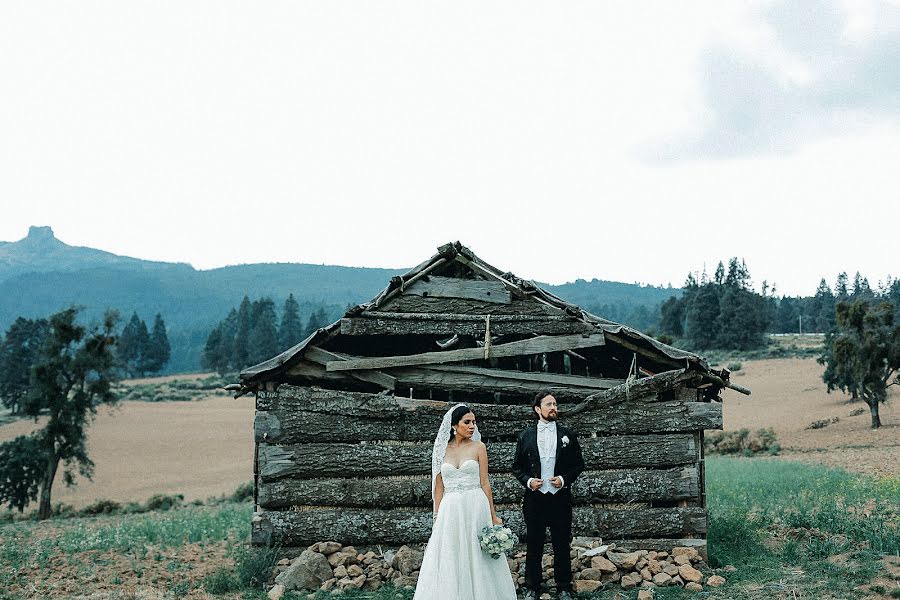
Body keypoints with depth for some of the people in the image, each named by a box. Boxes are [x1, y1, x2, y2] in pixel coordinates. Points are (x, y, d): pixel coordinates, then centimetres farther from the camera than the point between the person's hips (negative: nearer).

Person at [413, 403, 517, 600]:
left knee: (477, 558, 3)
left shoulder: (478, 447, 2)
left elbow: (484, 483, 1)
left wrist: (493, 515, -1)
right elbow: (439, 486, 8)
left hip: (475, 508, -1)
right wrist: (437, 516, 2)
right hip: (450, 510, 2)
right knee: (448, 561, 3)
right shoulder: (442, 449, 6)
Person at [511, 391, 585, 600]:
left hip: (560, 498, 0)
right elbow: (517, 466, 8)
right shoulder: (526, 436, 4)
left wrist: (564, 479, -9)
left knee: (562, 546, 7)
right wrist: (528, 481, -9)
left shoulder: (567, 434, 5)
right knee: (533, 546, 7)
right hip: (534, 498, 0)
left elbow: (578, 464, 7)